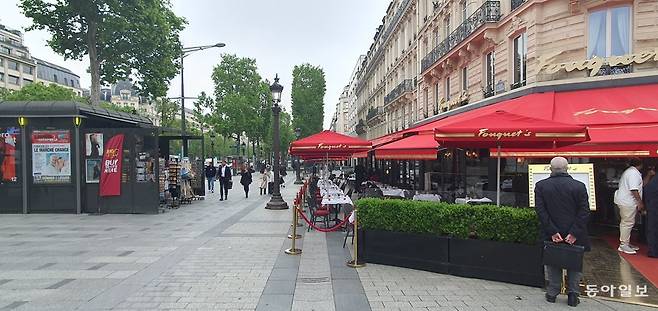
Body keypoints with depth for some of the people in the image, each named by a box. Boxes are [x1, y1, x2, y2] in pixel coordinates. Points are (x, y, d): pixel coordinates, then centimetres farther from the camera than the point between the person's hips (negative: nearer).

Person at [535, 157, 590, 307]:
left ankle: (552, 294, 23)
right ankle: (573, 295, 21)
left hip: (552, 234, 0)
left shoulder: (541, 186, -6)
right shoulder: (579, 186, -7)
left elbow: (541, 211, -11)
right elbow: (584, 212, -11)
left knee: (553, 263, 17)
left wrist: (552, 232, -10)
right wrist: (574, 233, -12)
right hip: (574, 234, 0)